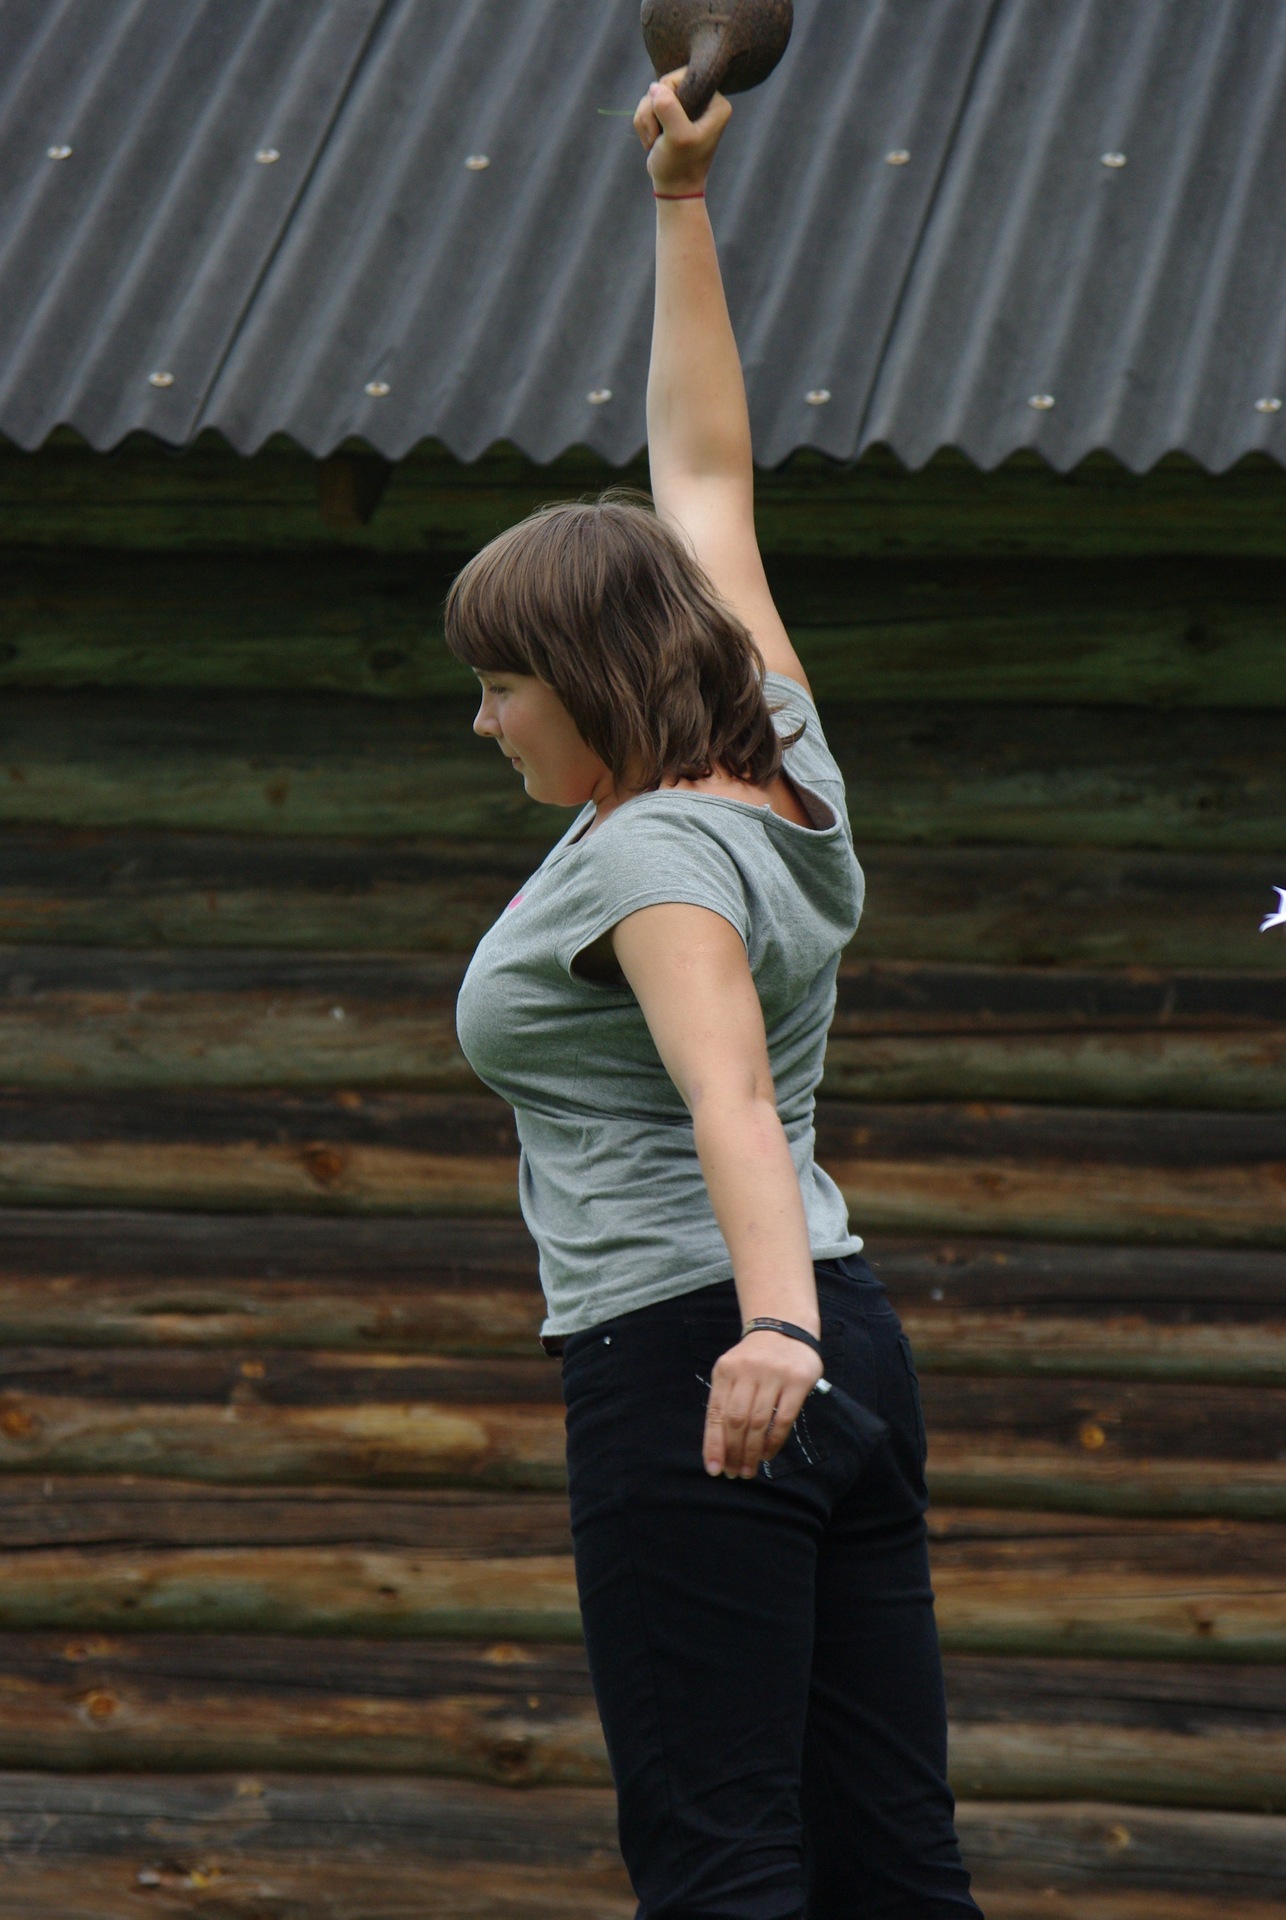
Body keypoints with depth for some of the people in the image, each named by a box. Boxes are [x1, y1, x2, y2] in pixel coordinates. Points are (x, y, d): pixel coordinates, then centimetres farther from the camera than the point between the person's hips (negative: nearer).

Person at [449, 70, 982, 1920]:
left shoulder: (657, 855, -14)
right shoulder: (780, 765, 10)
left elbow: (731, 1091, -32)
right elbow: (706, 468, 20)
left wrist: (773, 1320, -47)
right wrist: (683, 203, 24)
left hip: (688, 1371, -9)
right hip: (845, 1356, 9)